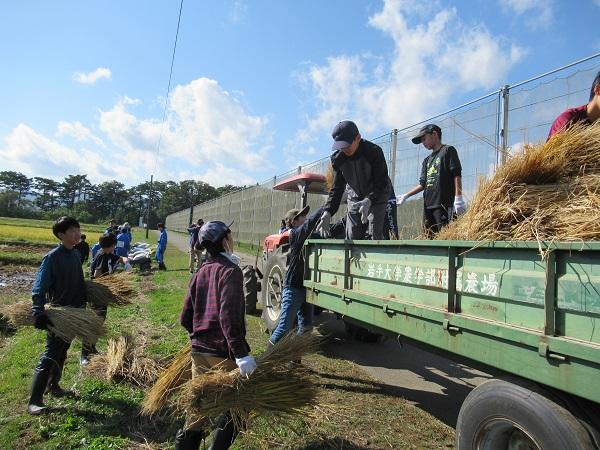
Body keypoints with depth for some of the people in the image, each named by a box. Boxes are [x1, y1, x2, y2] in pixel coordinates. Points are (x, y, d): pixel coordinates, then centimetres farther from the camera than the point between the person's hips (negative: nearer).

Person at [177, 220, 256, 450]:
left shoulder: (200, 273, 9)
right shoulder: (230, 270, -13)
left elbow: (185, 318, 11)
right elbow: (229, 317, -25)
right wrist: (241, 354, -27)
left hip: (198, 351, 7)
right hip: (223, 353, -7)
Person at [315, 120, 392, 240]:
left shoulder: (374, 152, -25)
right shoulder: (337, 158, -12)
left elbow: (381, 183, -25)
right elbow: (336, 187, -10)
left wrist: (369, 201, -43)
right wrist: (327, 212, -24)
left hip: (376, 198, -4)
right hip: (355, 199, 4)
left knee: (374, 236, -16)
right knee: (351, 238, 1)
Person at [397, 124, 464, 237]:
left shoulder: (448, 150, 5)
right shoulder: (427, 160, 26)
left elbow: (457, 175, -4)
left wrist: (458, 198, -14)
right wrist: (406, 195, 11)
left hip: (444, 204, -7)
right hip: (428, 205, 7)